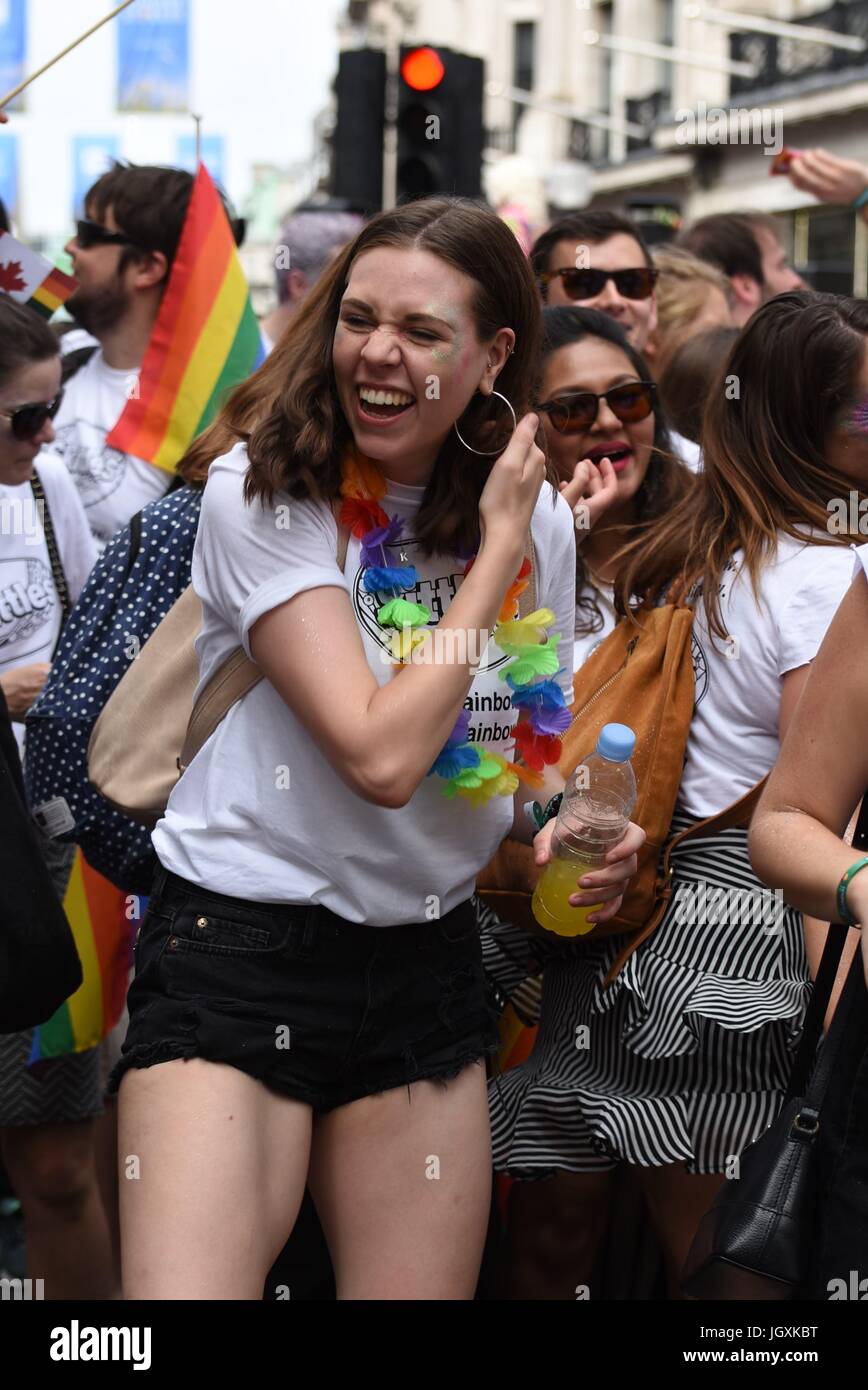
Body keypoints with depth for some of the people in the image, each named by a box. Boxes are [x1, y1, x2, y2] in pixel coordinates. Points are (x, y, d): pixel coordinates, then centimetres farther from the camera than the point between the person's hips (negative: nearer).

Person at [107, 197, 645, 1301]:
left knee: (423, 1289, 9)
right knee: (187, 1292, -17)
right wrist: (497, 548, -15)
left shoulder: (540, 523, 4)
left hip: (429, 960, 5)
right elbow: (380, 756, -23)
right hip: (243, 949, -5)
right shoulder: (262, 489, -13)